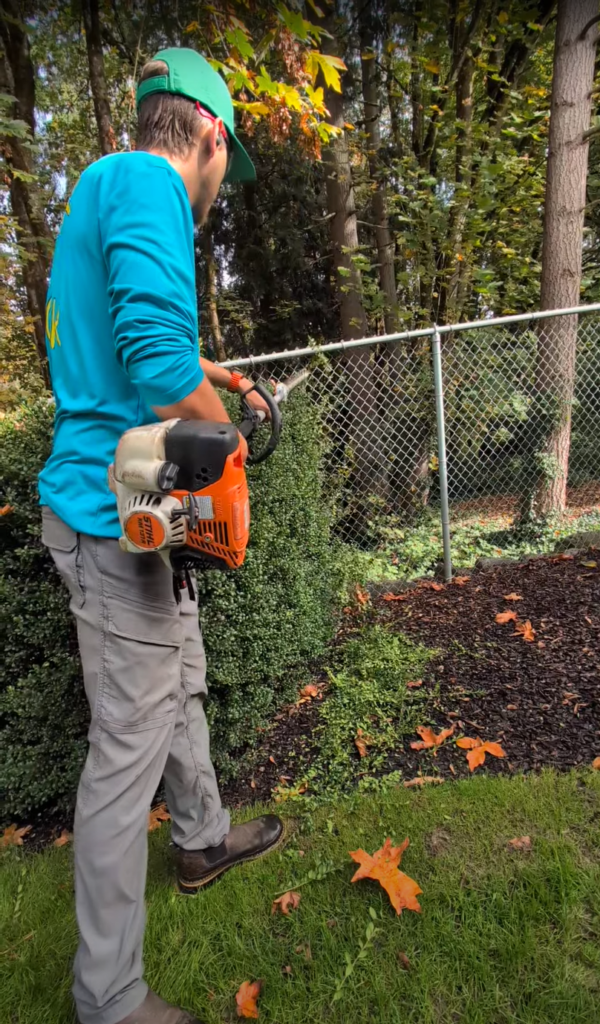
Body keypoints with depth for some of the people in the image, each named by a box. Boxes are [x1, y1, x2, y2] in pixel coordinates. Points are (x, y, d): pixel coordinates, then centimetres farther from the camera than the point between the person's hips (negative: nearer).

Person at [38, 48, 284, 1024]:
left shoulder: (102, 193, 19)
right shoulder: (148, 182, -13)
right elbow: (160, 366, -29)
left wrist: (196, 370, 26)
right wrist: (226, 435, -11)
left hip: (121, 510, 10)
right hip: (119, 513, -10)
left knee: (181, 680, 23)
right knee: (129, 747, 2)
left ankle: (204, 838, 47)